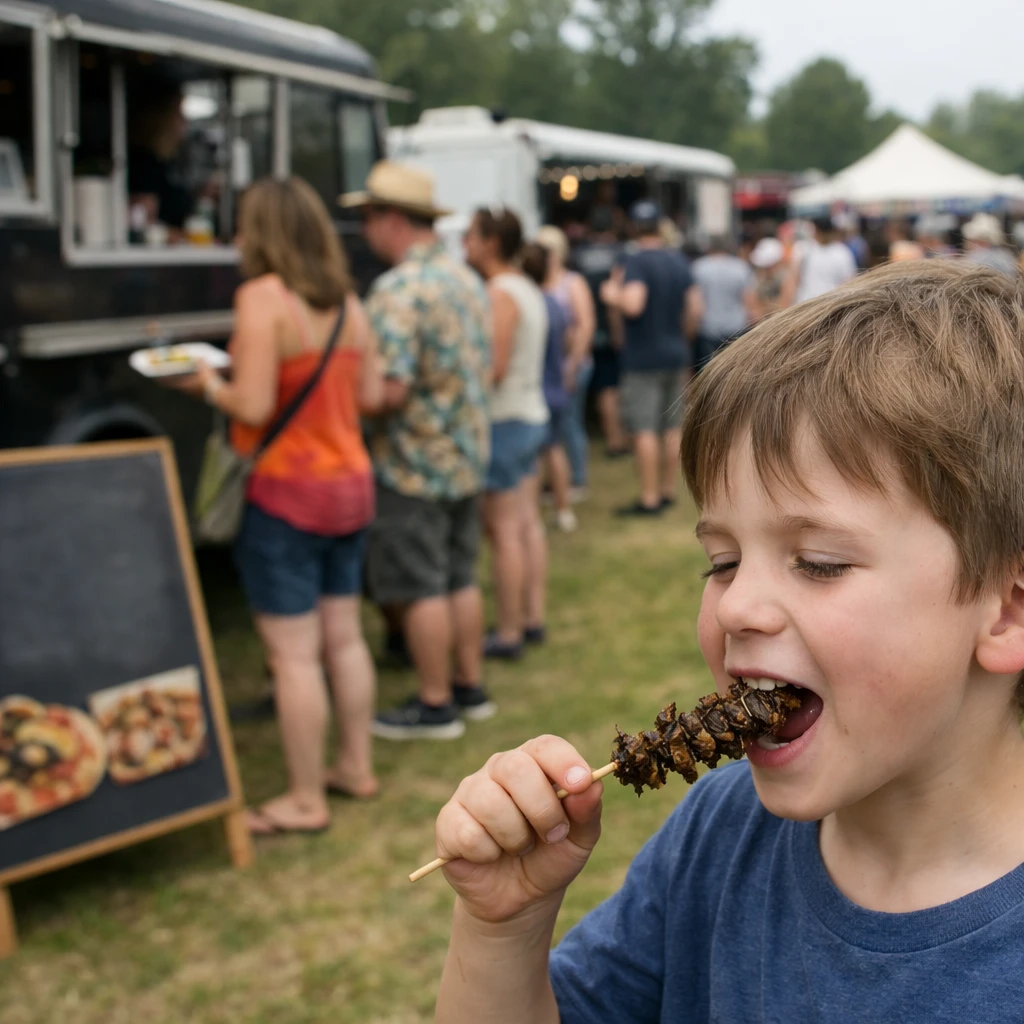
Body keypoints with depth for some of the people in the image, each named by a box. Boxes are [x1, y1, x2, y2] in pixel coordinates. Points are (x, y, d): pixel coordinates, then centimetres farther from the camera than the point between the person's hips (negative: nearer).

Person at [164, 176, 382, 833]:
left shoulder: (263, 298, -16)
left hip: (286, 494, -8)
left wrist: (209, 385, -2)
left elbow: (253, 407, -21)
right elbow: (370, 394, 9)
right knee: (343, 637, 17)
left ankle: (306, 801, 8)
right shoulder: (347, 302, 6)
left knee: (294, 653, 0)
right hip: (350, 484, 8)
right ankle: (356, 768, 28)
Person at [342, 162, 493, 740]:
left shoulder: (398, 291, -19)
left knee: (421, 589, 1)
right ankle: (469, 687, 26)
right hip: (470, 454, 9)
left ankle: (435, 706, 9)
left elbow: (389, 391, -25)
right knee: (461, 579, 17)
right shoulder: (468, 280, 10)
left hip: (414, 463, -9)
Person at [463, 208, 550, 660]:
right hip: (533, 415, 10)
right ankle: (533, 618, 20)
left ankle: (508, 632, 0)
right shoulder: (529, 290, 14)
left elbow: (493, 368, -22)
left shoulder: (499, 294, -16)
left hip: (505, 422, -10)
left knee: (503, 529, -5)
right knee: (528, 522, 13)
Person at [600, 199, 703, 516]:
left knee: (644, 430, -4)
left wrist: (611, 295, -9)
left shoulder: (636, 262, -14)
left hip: (643, 358, -7)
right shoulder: (679, 261, 7)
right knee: (672, 427, 13)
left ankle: (649, 499, -3)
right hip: (675, 354, 7)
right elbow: (696, 310, 7)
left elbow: (632, 305, -28)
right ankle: (668, 491, 21)